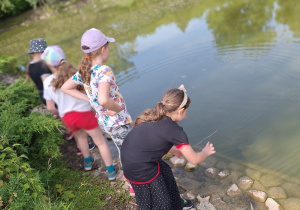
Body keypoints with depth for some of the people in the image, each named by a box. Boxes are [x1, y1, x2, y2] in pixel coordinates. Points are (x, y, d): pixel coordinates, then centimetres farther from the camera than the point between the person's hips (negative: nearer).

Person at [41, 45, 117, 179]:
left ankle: (88, 161, 52)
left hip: (67, 118, 4)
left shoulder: (48, 82, -6)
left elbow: (50, 107, 1)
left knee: (80, 136, 33)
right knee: (100, 141, 11)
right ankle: (111, 171, 18)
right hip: (84, 113, -3)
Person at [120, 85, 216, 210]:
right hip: (140, 170, -9)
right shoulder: (175, 131, -17)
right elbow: (194, 160, -7)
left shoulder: (153, 117, 3)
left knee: (165, 171, 28)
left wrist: (173, 150, 27)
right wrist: (205, 152, 14)